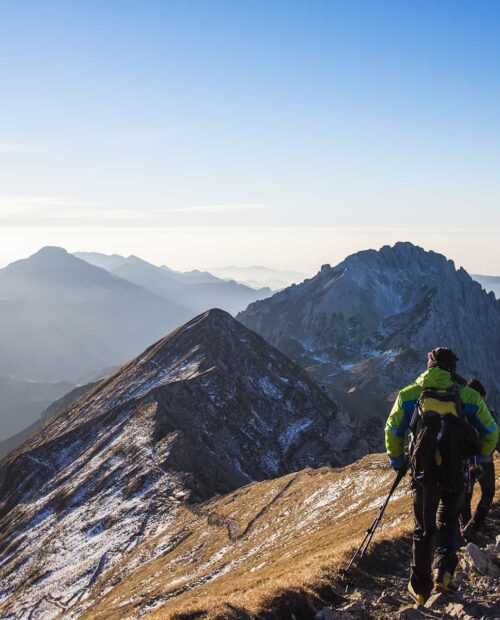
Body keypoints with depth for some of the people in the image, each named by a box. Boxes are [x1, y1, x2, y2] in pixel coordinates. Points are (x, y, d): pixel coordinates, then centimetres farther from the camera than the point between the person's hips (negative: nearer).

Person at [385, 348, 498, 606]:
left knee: (424, 529, 15)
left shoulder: (409, 394, 10)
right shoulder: (469, 395, 9)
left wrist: (397, 460, 25)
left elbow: (392, 430, 9)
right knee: (448, 521, 23)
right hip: (456, 470, 0)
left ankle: (420, 589, 19)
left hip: (424, 469, 0)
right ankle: (444, 571, 2)